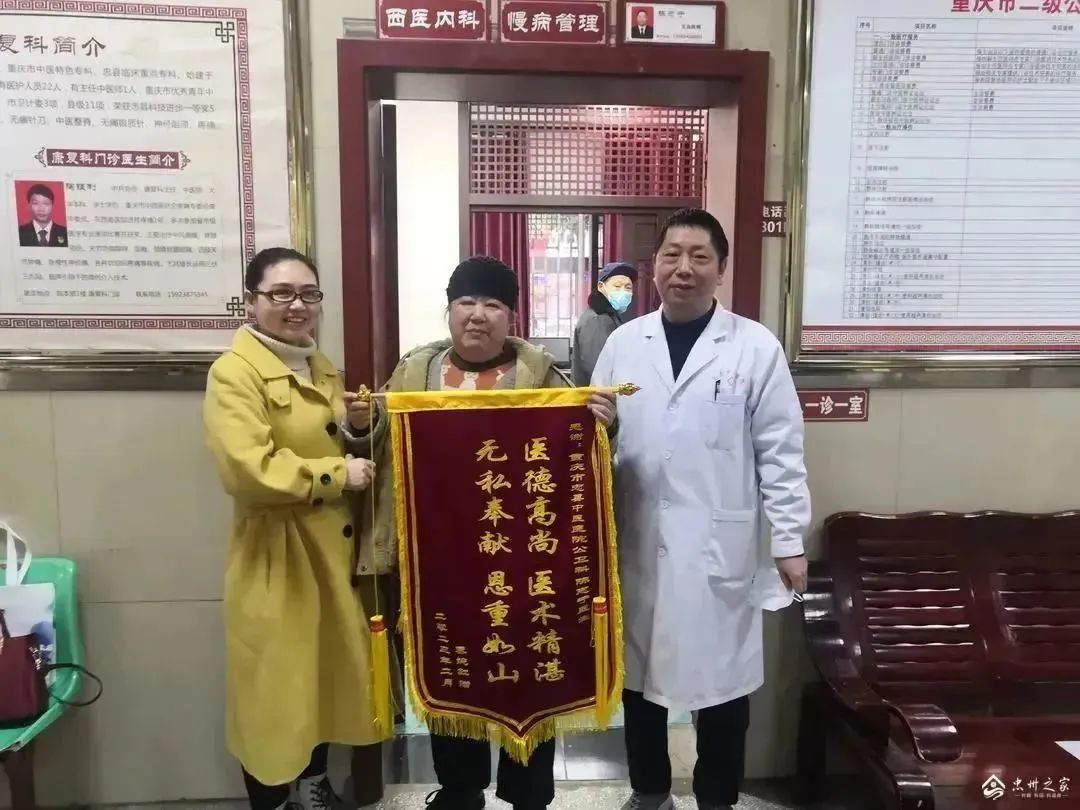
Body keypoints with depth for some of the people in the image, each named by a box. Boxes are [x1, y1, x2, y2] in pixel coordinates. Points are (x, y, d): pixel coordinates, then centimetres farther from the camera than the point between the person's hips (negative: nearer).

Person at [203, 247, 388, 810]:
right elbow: (248, 469, -27)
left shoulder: (320, 368, 11)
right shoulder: (234, 372, -15)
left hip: (331, 549, 8)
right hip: (276, 557, -7)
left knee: (325, 672, 19)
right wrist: (337, 473, -19)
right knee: (274, 684, 6)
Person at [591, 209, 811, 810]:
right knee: (639, 674, 15)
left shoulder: (756, 347, -3)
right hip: (636, 545, 3)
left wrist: (790, 541, -4)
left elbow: (781, 453, -3)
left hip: (719, 547, -2)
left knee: (721, 681, 10)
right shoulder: (622, 344, 5)